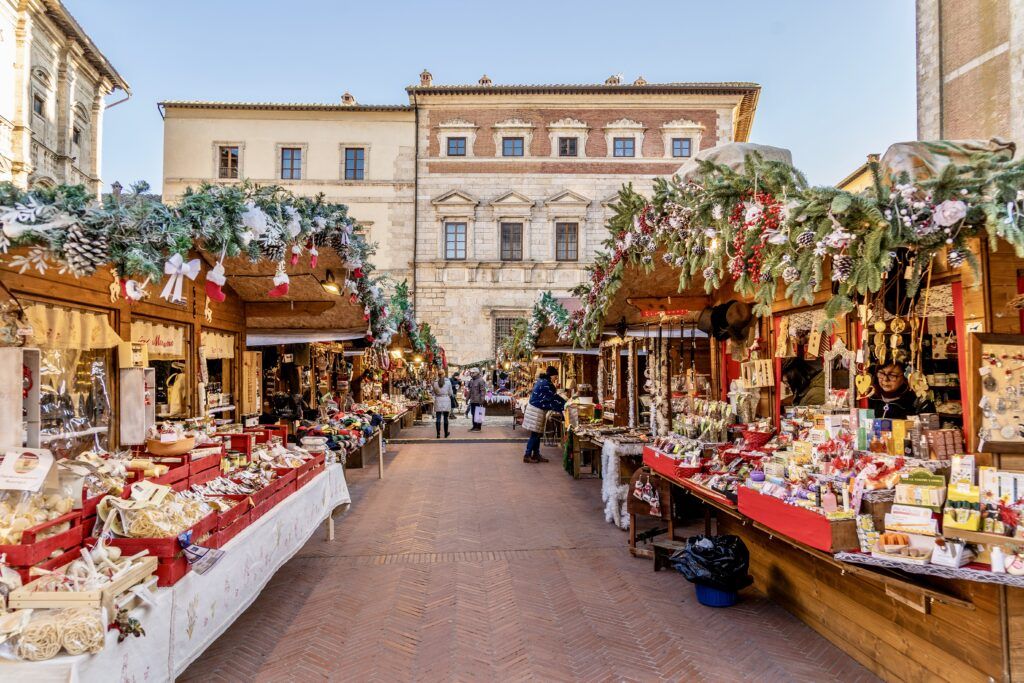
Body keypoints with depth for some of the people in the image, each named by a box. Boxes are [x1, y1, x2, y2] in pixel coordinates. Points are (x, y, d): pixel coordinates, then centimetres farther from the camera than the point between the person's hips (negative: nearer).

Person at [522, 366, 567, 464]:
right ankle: (527, 455, 2)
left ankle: (536, 454, 21)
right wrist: (565, 404, -4)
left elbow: (549, 398, 17)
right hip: (537, 411, -10)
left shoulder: (541, 380, 13)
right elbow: (554, 397, -15)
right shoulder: (546, 384, -18)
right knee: (535, 434, -3)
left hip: (535, 409, 10)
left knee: (537, 434, 14)